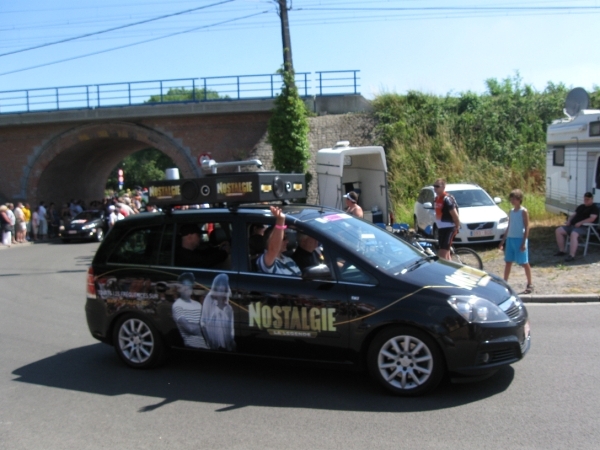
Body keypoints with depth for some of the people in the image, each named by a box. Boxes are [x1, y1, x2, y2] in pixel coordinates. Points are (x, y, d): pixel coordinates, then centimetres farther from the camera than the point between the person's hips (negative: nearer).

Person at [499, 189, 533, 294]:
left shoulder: (523, 211, -7)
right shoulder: (511, 211, 12)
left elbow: (526, 228, -10)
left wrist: (524, 242, -16)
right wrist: (503, 241, 15)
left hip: (520, 239, -6)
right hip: (510, 239, 7)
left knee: (524, 263, 1)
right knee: (508, 262, 8)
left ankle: (530, 285, 11)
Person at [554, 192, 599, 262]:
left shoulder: (594, 208, 0)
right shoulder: (580, 207, 26)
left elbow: (592, 218, -15)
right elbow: (573, 215, 25)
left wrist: (580, 223, -24)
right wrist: (569, 221, 2)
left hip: (584, 227, -9)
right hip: (573, 225, 9)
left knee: (573, 234, -39)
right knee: (558, 231, -5)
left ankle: (572, 255, -43)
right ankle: (562, 251, -1)